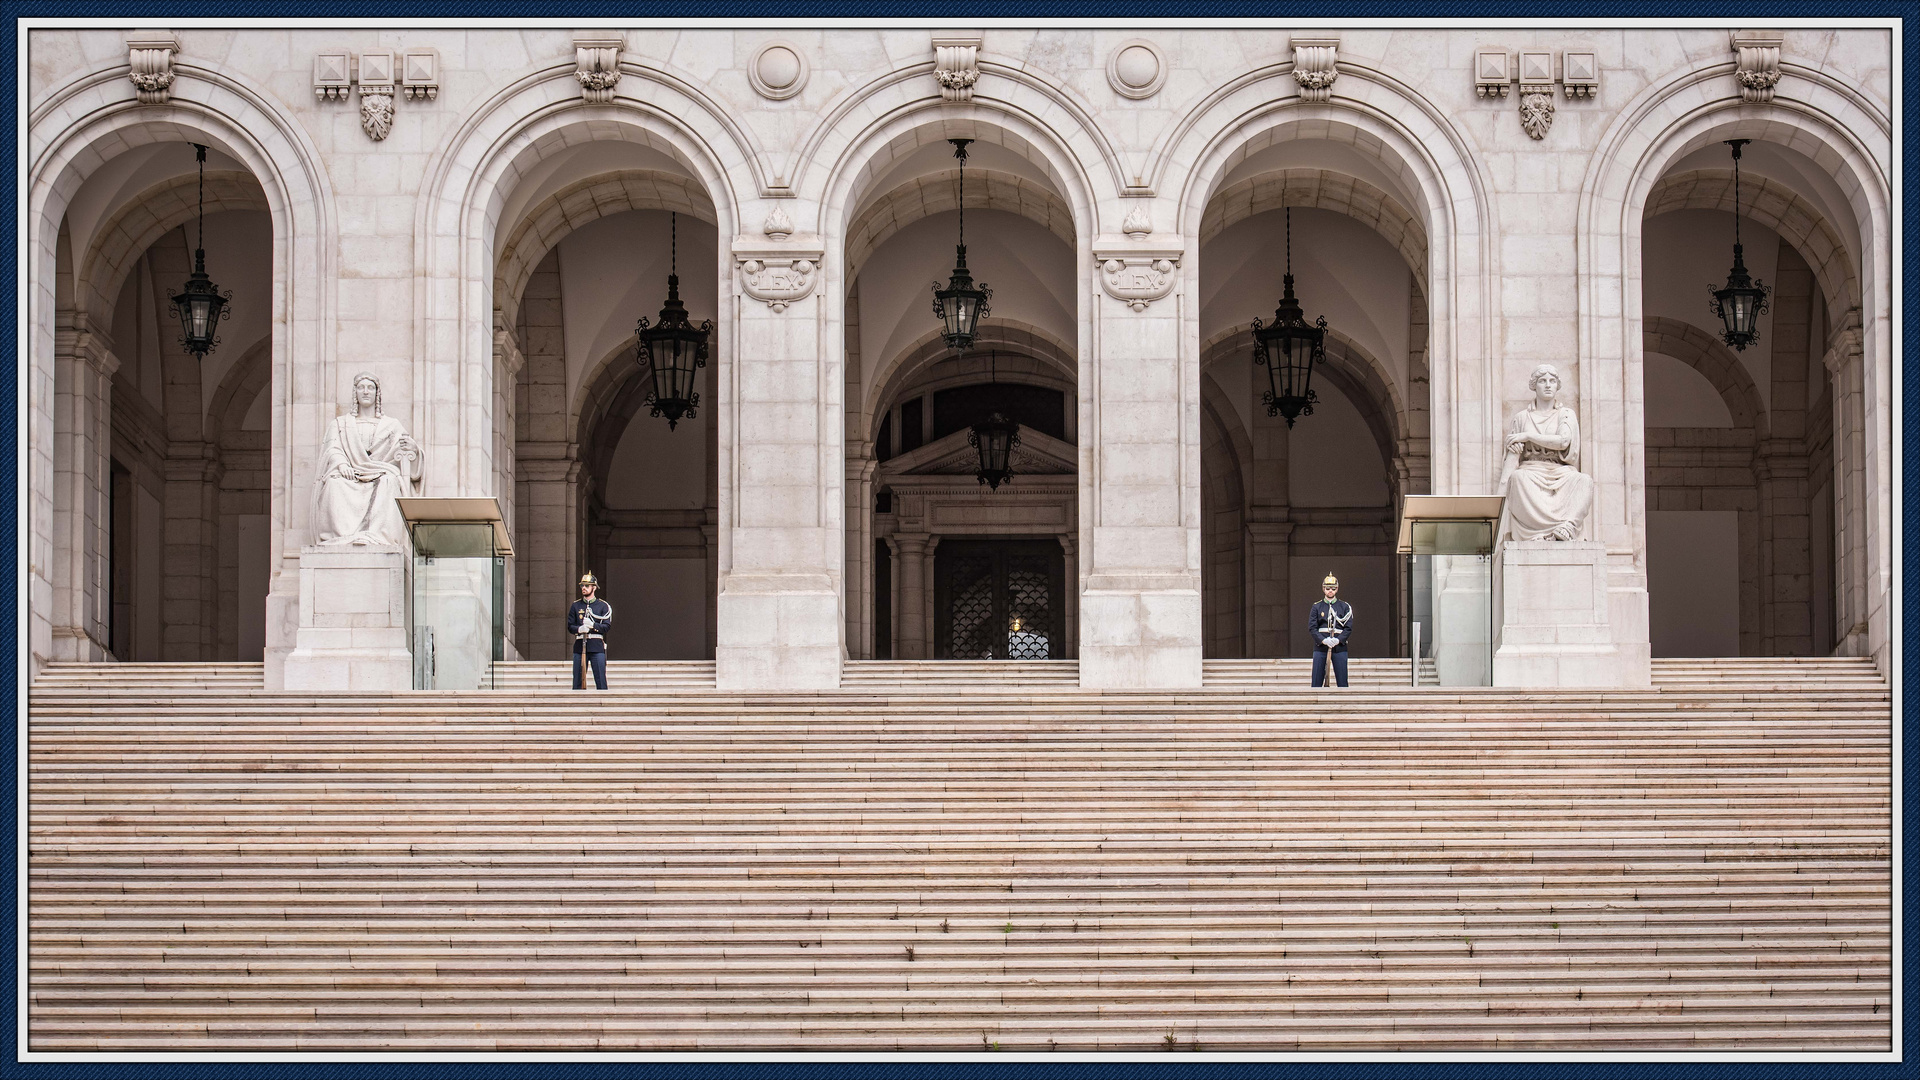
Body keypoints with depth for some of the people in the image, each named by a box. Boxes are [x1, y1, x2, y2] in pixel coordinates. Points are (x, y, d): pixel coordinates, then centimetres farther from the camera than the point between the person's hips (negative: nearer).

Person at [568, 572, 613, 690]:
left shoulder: (603, 606, 5)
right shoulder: (575, 606, 12)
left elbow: (606, 626, -2)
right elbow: (570, 626, 8)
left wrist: (592, 625, -19)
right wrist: (579, 629, -14)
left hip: (597, 646, -2)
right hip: (579, 645, 2)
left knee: (600, 680, -4)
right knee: (577, 681, 2)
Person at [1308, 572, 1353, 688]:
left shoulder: (1344, 607, 8)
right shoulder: (1317, 607, 8)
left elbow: (1348, 628, 2)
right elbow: (1312, 627, 0)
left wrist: (1338, 640, -16)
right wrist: (1323, 640, -16)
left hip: (1339, 647, 0)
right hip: (1320, 648, 0)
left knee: (1342, 682, -2)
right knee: (1316, 682, -1)